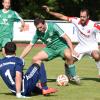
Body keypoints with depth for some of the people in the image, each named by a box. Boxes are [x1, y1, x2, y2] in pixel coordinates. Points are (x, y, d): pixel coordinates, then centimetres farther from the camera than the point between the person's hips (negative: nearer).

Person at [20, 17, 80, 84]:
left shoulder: (53, 26, -21)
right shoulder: (37, 33, -7)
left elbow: (66, 38, -21)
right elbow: (30, 46, 0)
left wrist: (72, 51, -29)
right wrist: (20, 58, -6)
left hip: (61, 46, -5)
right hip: (50, 49, 5)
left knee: (68, 55, -37)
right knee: (35, 59, -12)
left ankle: (74, 76, -19)